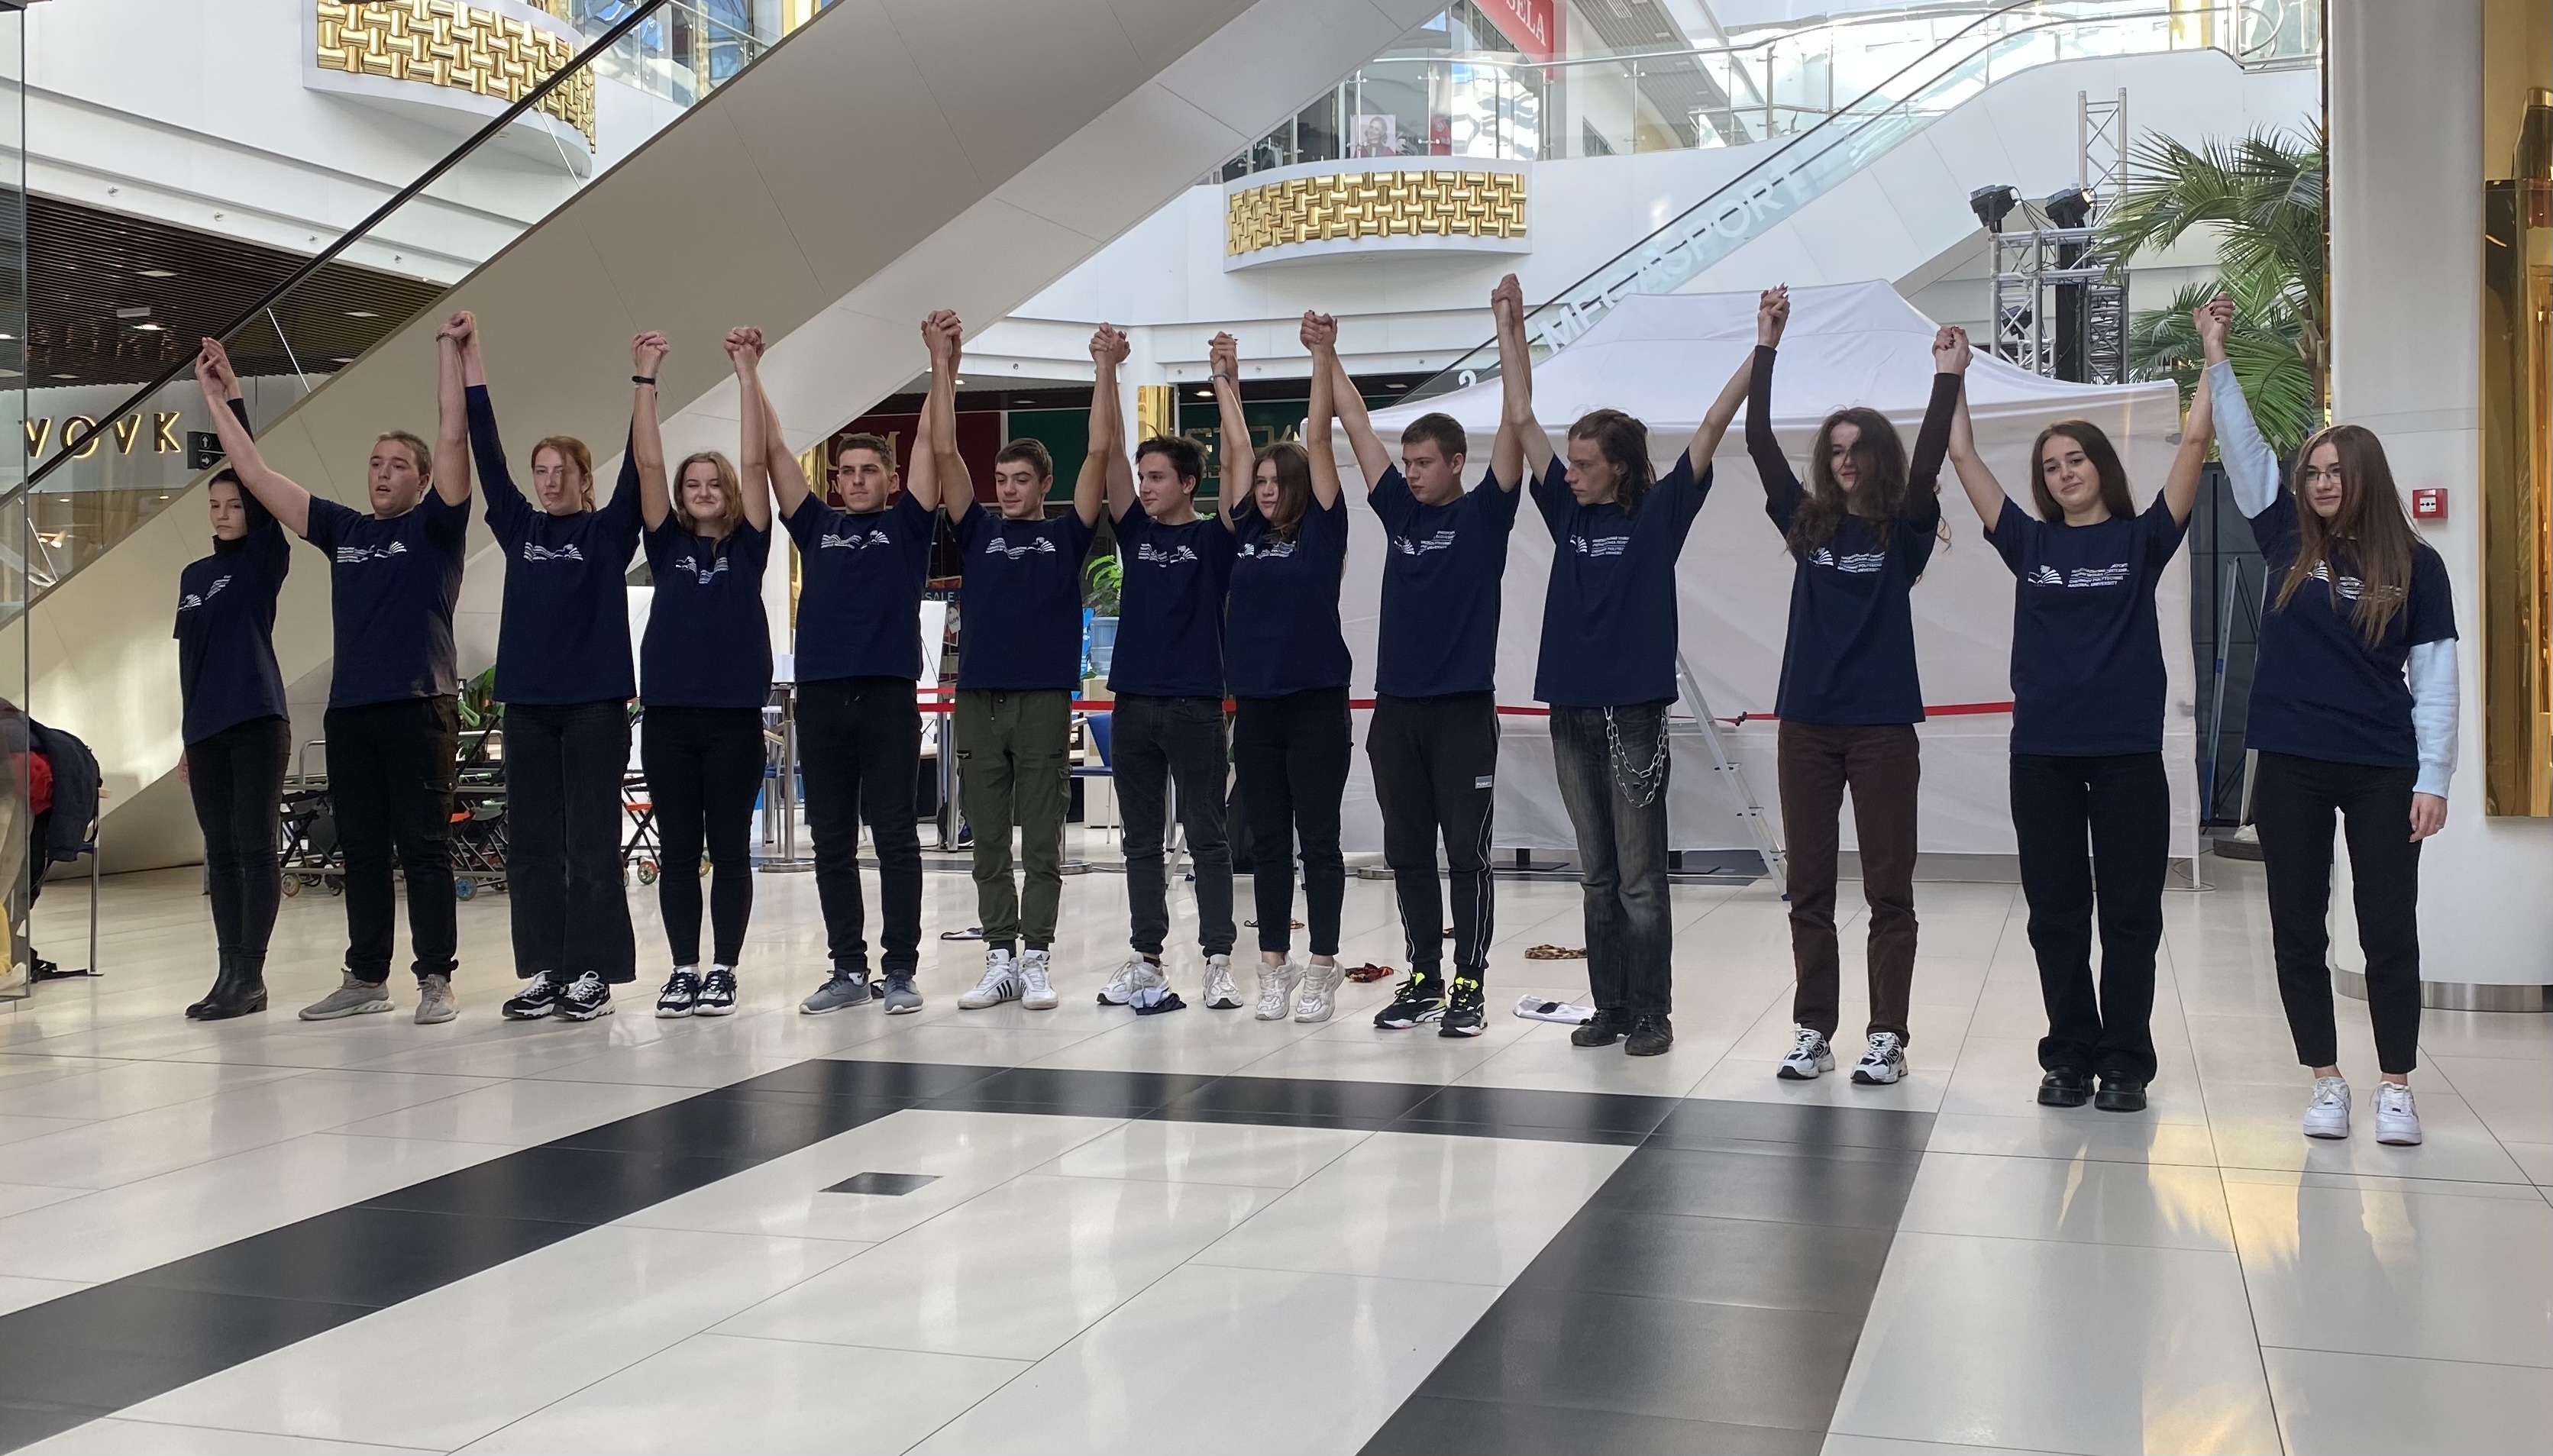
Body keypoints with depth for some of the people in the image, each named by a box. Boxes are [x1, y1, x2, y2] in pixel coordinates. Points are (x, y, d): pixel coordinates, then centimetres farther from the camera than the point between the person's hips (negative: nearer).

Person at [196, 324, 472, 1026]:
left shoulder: (434, 527, 1)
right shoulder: (342, 530, 14)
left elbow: (454, 440, -10)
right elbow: (256, 475, 17)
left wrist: (451, 353, -13)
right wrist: (217, 398, 16)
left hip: (420, 707, -5)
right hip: (349, 710, 5)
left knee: (424, 848, -3)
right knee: (362, 851, 10)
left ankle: (436, 980, 1)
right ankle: (366, 978, 17)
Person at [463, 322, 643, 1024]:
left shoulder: (609, 531, 2)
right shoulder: (520, 527, 11)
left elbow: (637, 466, -8)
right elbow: (486, 452, 9)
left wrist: (643, 385, -14)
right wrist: (468, 366, 5)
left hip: (595, 701, -4)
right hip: (527, 702, 4)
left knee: (591, 843, -2)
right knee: (531, 843, 6)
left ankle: (592, 974, 3)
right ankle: (544, 973, 13)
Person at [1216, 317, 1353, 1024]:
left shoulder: (1322, 531, -1)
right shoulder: (1247, 533, 9)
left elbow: (1318, 440, -6)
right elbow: (1238, 449, 13)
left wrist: (1323, 356, -9)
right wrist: (1226, 379, 14)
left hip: (1316, 705, -4)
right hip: (1255, 706, 5)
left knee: (1318, 841, 2)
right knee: (1267, 844, 9)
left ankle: (1322, 968, 8)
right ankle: (1275, 966, 16)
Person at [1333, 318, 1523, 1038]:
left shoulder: (1484, 514, -1)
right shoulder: (1399, 510, 11)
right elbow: (1357, 426, 13)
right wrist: (1327, 356, 10)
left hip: (1463, 710, -5)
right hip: (1396, 708, 5)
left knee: (1467, 853, 1)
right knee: (1407, 855, 9)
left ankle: (1469, 986, 7)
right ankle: (1424, 979, 19)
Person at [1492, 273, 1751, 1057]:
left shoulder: (1659, 513, -2)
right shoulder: (1568, 511, 9)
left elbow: (1712, 427, -8)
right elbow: (1521, 418, 10)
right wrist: (1510, 329, 9)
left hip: (1635, 713, -5)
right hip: (1572, 712, 5)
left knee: (1640, 878, 0)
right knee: (1597, 875, 11)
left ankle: (1652, 1014, 8)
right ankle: (1609, 1008, 18)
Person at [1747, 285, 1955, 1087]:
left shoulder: (1904, 529, 1)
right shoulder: (1807, 523, 7)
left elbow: (1930, 454, -14)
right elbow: (1759, 443, 0)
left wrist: (1948, 372, -19)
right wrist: (1766, 346, -5)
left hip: (1882, 724, -3)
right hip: (1807, 722, 3)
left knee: (1889, 889, 2)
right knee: (1809, 889, 7)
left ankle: (1887, 1037, 8)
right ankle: (1813, 1032, 15)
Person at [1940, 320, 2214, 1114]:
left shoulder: (2141, 538, 4)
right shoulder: (2029, 543, 9)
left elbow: (2194, 442, -2)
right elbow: (1964, 459, 8)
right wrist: (1953, 375, 6)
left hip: (2128, 750, -2)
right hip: (2042, 751, 2)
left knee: (2130, 913, 3)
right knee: (2056, 913, 6)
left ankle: (2124, 1062, 11)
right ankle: (2069, 1056, 16)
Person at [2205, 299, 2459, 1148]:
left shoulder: (2414, 565, 0)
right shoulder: (2289, 543, 6)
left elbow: (2435, 678, -1)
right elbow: (2243, 449, 5)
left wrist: (2433, 778, -7)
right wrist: (2216, 357, 0)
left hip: (2383, 770, -2)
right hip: (2292, 766, 2)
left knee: (2389, 928, 2)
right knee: (2298, 929, 5)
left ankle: (2396, 1087, 13)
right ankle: (2326, 1082, 16)